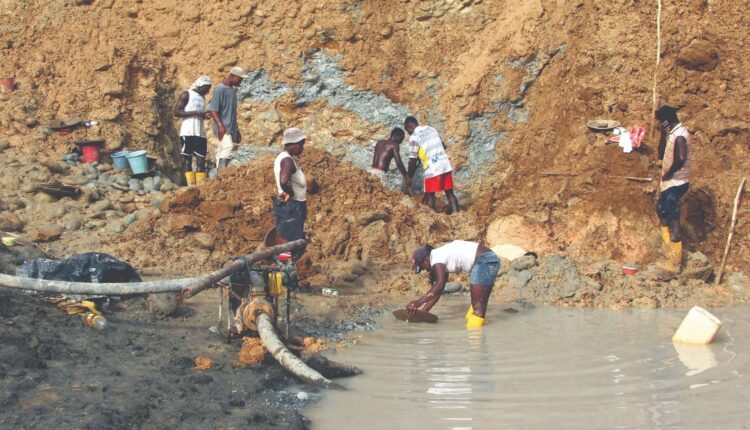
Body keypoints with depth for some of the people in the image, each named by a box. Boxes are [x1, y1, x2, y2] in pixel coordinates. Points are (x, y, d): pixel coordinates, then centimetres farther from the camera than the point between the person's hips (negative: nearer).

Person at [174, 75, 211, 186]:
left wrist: (205, 115, 5)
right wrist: (195, 113, -17)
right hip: (188, 133, -7)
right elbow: (176, 112, -10)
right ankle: (191, 185, -7)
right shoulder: (186, 95, -2)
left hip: (201, 133, 7)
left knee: (201, 160, 1)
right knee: (187, 159, -4)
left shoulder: (202, 97, 19)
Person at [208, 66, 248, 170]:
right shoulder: (220, 89, -8)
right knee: (228, 147, -25)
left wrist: (236, 130, 26)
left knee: (222, 153, 5)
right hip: (222, 128, -9)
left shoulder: (233, 90, 19)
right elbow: (212, 110, -14)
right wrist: (220, 125, -25)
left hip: (230, 128, 9)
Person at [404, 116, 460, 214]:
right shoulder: (431, 129, 14)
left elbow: (413, 160, -6)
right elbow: (443, 146, 20)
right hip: (446, 165, 6)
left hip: (432, 169, -6)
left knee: (429, 197, 2)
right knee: (450, 193, 9)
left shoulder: (414, 137, -6)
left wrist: (409, 176, 5)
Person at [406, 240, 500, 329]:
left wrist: (419, 302, -22)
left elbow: (439, 285, -23)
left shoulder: (436, 258, -9)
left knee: (478, 303, -9)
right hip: (488, 260, 11)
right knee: (478, 302, 16)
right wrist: (423, 311, 18)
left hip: (484, 261, -11)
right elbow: (436, 290, 21)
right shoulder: (442, 258, 19)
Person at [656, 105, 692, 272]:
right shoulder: (673, 133, 12)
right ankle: (669, 256, 28)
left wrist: (668, 174, -19)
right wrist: (663, 134, 7)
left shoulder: (679, 134, -19)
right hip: (669, 183, 11)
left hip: (675, 184, -11)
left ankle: (675, 264, -2)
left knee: (673, 221, -7)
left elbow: (681, 158, -34)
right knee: (664, 217, 20)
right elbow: (661, 155, 19)